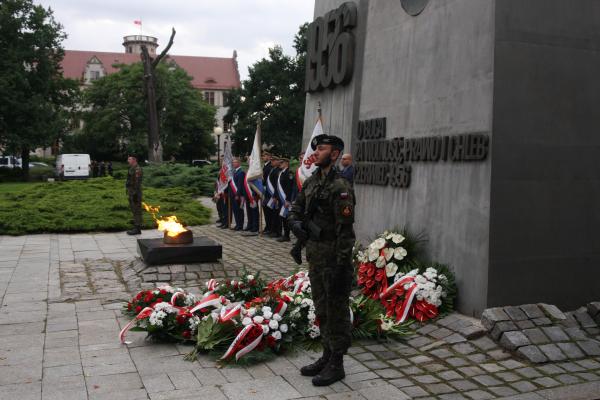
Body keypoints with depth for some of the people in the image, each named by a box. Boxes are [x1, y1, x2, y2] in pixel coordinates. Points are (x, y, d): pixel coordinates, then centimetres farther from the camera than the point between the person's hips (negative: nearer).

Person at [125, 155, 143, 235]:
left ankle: (137, 229, -2)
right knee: (134, 210, 13)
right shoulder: (132, 169, 16)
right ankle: (136, 228, 19)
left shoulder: (137, 169, -16)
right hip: (131, 193, 10)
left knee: (137, 211, -5)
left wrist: (135, 194, -23)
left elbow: (137, 183, -21)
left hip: (135, 193, -10)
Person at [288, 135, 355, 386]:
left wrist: (341, 266, -22)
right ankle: (327, 356, 32)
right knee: (321, 309, 18)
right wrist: (296, 223, -3)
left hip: (333, 259, -8)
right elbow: (296, 209, 20)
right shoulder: (311, 182, 8)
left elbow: (345, 230, -20)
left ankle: (336, 365, 15)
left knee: (336, 312, 3)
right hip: (314, 255, 8)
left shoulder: (340, 187, -17)